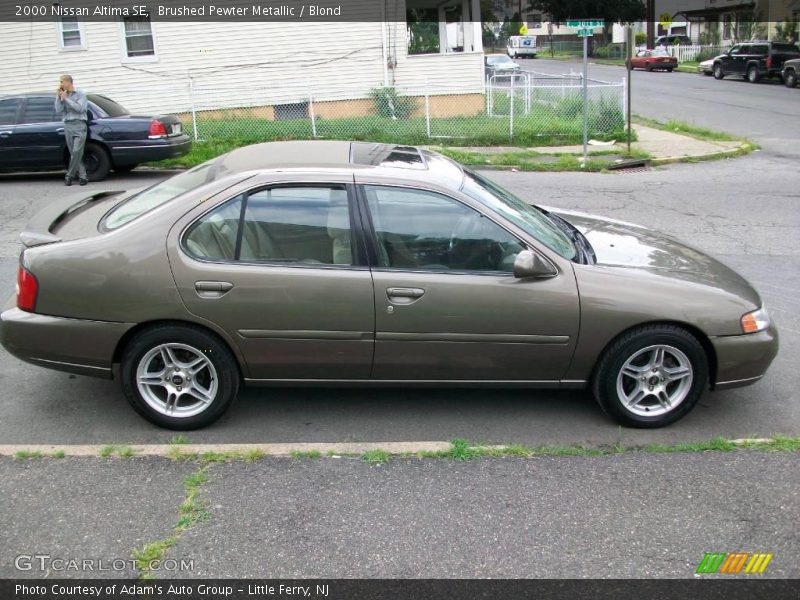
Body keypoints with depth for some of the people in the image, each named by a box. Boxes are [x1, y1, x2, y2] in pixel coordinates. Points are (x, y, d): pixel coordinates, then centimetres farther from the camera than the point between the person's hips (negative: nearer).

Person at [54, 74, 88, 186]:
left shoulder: (80, 94, 5)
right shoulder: (63, 95, 16)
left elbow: (79, 108, -10)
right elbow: (58, 111, 8)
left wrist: (66, 99, -7)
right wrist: (58, 97, 1)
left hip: (79, 125, -4)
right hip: (68, 126, 4)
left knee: (77, 152, -14)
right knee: (73, 153, -2)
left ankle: (69, 176, -7)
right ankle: (82, 176, -1)